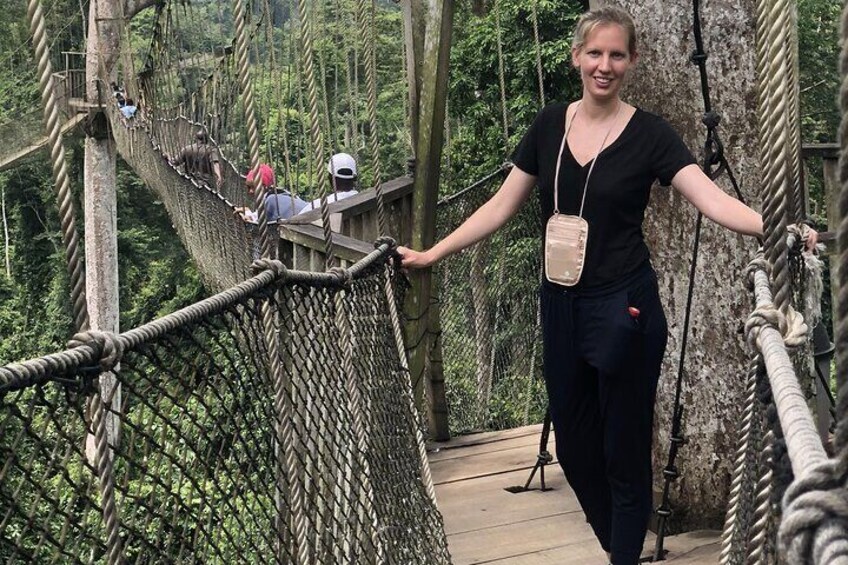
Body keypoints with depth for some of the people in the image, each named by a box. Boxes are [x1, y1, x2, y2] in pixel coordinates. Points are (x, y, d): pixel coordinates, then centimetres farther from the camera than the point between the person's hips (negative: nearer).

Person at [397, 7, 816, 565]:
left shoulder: (650, 135, -7)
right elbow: (503, 205, 9)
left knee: (624, 451, 5)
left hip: (624, 308, -4)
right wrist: (433, 253, 8)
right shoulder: (549, 126, 4)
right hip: (561, 305, 5)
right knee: (575, 446, 14)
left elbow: (712, 198, -18)